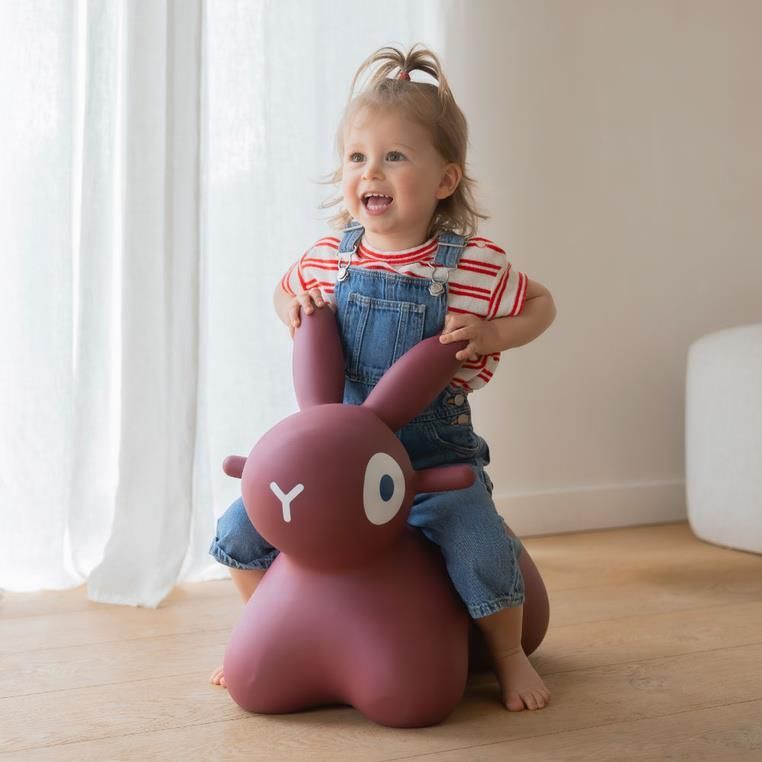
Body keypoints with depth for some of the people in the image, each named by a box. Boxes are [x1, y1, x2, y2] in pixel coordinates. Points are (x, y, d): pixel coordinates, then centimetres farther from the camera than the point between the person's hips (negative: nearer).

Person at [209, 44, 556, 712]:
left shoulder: (476, 265, -12)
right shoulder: (327, 258, -2)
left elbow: (541, 305, 3)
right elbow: (286, 291, 20)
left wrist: (491, 334, -15)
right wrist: (295, 311, -3)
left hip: (434, 456, -3)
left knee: (481, 552, -23)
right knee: (241, 532, 0)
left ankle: (508, 656, 9)